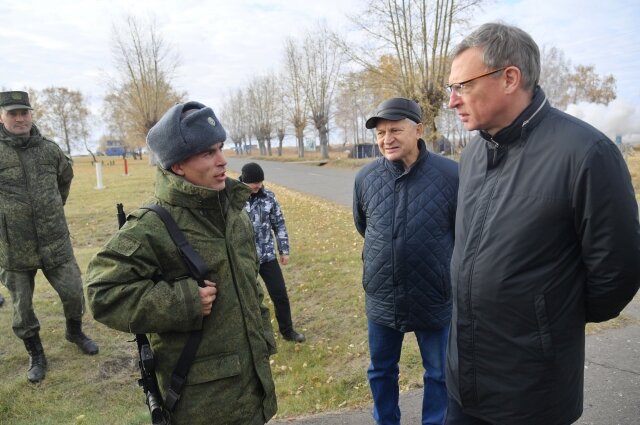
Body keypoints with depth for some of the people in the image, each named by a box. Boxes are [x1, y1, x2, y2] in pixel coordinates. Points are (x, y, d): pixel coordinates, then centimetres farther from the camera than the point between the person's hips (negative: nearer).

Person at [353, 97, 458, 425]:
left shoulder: (451, 175, -17)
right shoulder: (365, 177, -8)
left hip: (435, 299, -2)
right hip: (381, 298, 3)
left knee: (439, 374, 18)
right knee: (381, 371, 22)